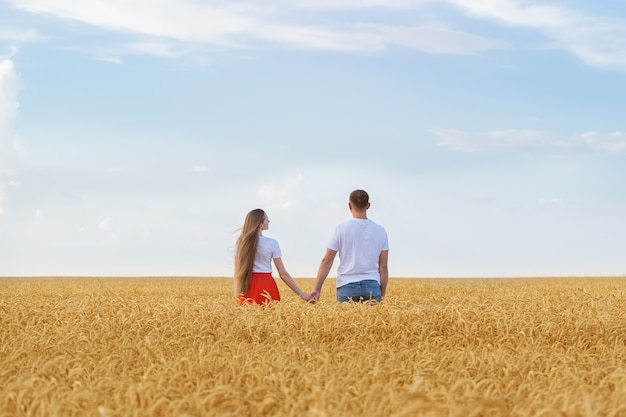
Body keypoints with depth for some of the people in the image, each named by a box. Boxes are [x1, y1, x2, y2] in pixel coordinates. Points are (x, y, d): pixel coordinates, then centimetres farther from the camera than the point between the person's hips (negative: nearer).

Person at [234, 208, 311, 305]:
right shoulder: (272, 243, -5)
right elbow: (283, 274, -5)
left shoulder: (241, 242, 2)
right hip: (266, 285, -3)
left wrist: (237, 292, 13)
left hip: (246, 285, 3)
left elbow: (238, 271, 5)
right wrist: (300, 293, 0)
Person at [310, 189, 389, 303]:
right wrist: (382, 295, 11)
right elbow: (383, 267, 6)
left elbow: (327, 261, -2)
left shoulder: (341, 229, -1)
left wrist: (317, 288, 2)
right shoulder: (380, 231, 5)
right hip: (372, 286, 2)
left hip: (347, 286, -2)